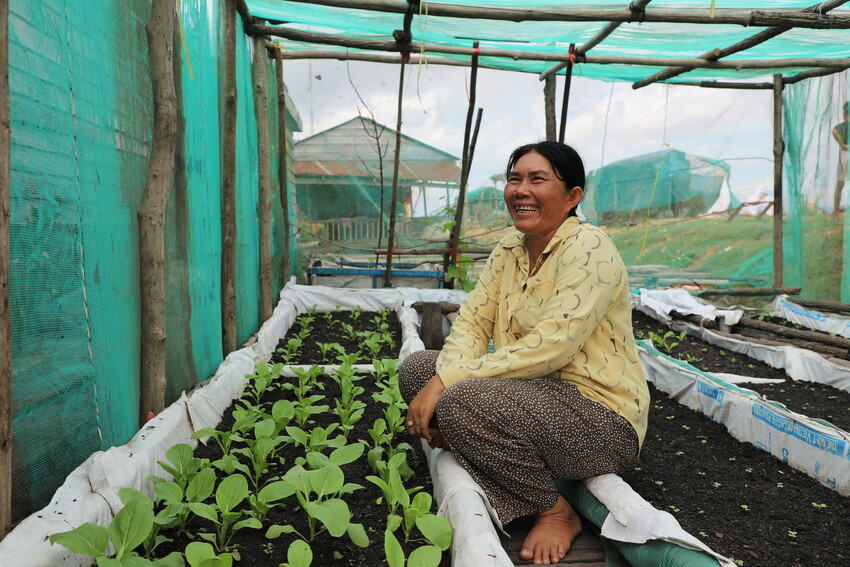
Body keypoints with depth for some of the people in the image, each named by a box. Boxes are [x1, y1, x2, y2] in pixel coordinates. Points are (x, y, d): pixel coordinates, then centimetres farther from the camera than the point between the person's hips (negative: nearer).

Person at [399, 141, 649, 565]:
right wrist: (443, 380, -19)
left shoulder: (588, 248, -17)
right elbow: (473, 321, 1)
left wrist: (450, 384, -26)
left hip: (602, 417, -7)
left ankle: (557, 514, -6)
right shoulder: (509, 249, 7)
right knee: (415, 368, -3)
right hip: (534, 394, 8)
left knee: (463, 402, -31)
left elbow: (551, 347, -27)